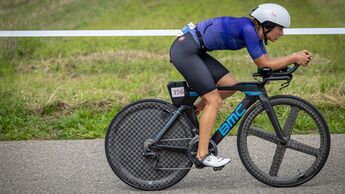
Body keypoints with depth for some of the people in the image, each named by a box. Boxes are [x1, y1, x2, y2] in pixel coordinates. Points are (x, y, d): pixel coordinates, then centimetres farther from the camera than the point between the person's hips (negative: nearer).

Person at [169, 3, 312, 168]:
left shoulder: (255, 32, 9)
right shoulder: (248, 29, -18)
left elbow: (267, 61, 12)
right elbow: (263, 64, -14)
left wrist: (296, 58, 3)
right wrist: (293, 58, -9)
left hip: (194, 51, 10)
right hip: (184, 51, -10)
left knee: (230, 85, 8)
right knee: (214, 100, -9)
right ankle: (202, 155, -8)